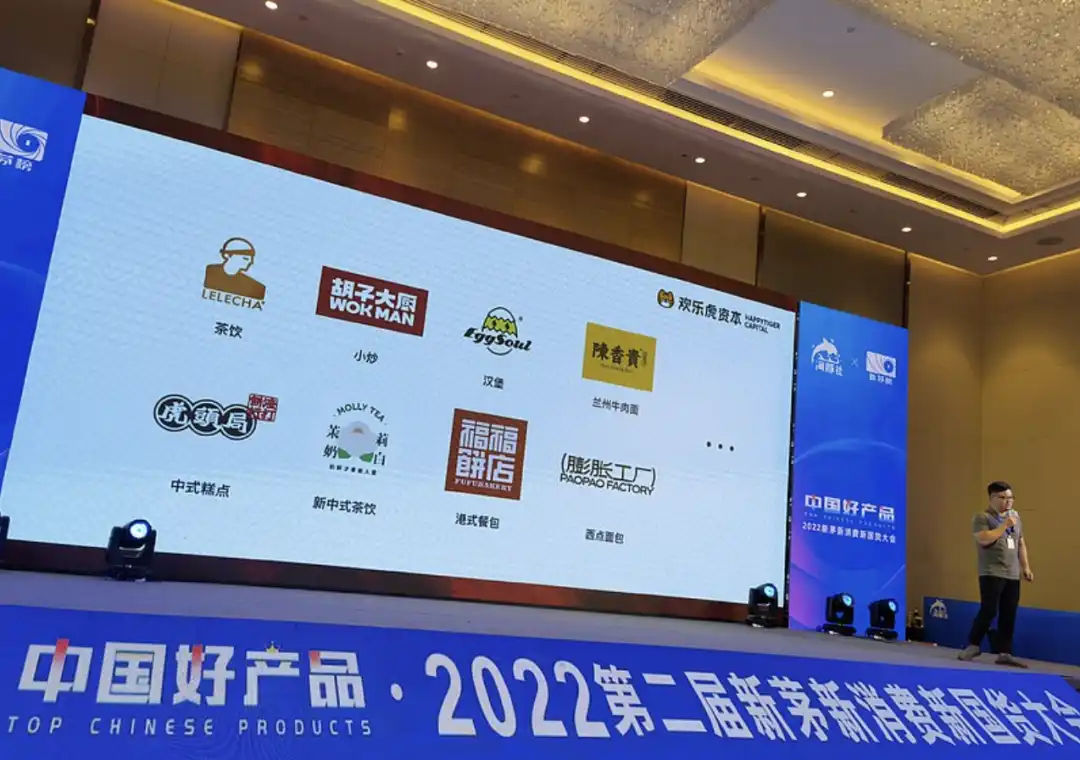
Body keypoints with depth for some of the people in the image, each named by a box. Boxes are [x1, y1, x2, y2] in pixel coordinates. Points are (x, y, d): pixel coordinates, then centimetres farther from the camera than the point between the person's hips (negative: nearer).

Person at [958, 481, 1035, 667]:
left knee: (1009, 616, 4)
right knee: (988, 611, -9)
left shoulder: (1015, 516, 14)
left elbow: (1021, 544, 19)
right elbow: (984, 539, -21)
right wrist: (1004, 525, -17)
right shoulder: (983, 517, -5)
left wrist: (1026, 567, 12)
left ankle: (1004, 653, 10)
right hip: (991, 573, -6)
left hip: (1013, 575, 6)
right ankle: (973, 645, 7)